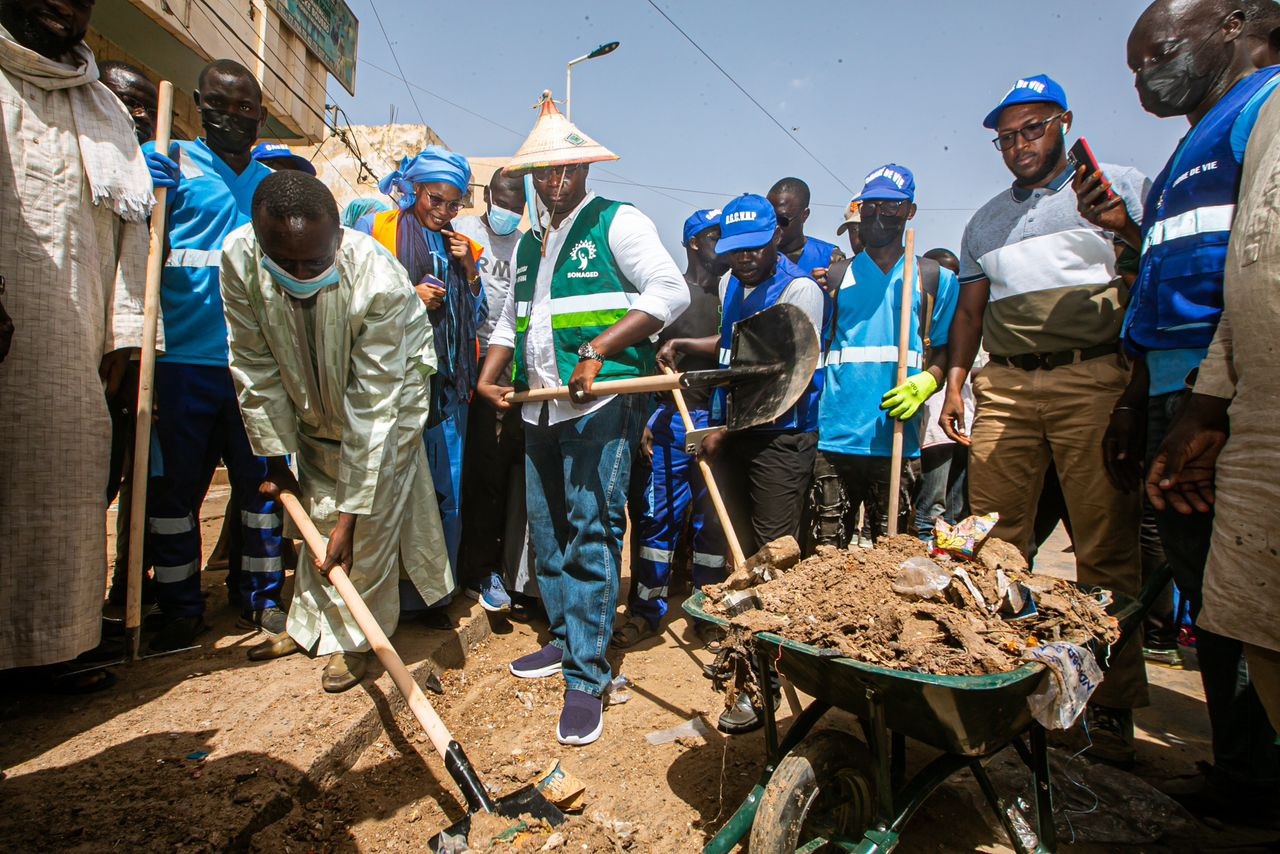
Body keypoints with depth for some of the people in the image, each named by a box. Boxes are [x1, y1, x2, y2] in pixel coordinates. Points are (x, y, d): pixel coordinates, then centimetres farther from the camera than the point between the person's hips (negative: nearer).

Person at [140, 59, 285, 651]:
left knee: (261, 479, 8)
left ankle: (259, 596, 23)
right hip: (183, 359, -3)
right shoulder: (168, 164, 3)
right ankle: (180, 607, 21)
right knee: (175, 484, 6)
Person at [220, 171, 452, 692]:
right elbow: (257, 369, -14)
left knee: (372, 518, -8)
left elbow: (373, 410, -36)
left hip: (389, 390, -4)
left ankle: (352, 639, 12)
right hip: (310, 400, 4)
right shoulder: (239, 258, -27)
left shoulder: (379, 282, -39)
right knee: (316, 511, 13)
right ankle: (309, 625, 31)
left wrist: (351, 516, -33)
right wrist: (276, 458, -9)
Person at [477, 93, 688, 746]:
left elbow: (670, 292, -13)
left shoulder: (617, 223, 0)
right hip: (540, 408, 8)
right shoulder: (528, 244, 22)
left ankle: (586, 678, -2)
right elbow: (509, 322, 28)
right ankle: (565, 639, 29)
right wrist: (489, 376, 10)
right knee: (547, 530, 12)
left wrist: (597, 351, -19)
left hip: (603, 402, -7)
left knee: (591, 532, -10)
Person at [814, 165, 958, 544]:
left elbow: (946, 350, 9)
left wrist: (926, 382, -9)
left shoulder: (935, 278, 12)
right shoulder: (834, 277, 13)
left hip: (896, 440, 0)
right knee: (826, 551, 1)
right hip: (834, 437, 0)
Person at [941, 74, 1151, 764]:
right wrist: (953, 385, 11)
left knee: (1106, 546, -3)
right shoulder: (986, 221, 23)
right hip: (1004, 388, 4)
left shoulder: (1120, 187, 11)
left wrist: (1121, 227, -14)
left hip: (1094, 380, -3)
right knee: (991, 539, -1)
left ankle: (1111, 703, 7)